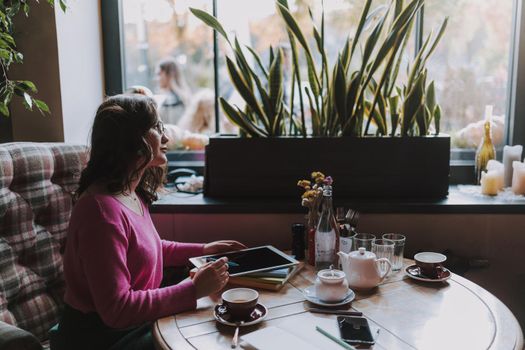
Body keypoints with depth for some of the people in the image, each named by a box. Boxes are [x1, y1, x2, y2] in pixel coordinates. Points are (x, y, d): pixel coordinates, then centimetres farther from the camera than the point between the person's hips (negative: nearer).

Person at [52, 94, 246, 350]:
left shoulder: (132, 193, 2)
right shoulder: (101, 209, -27)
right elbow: (117, 309, -28)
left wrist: (203, 250, 12)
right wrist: (194, 290, -24)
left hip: (134, 324, 8)